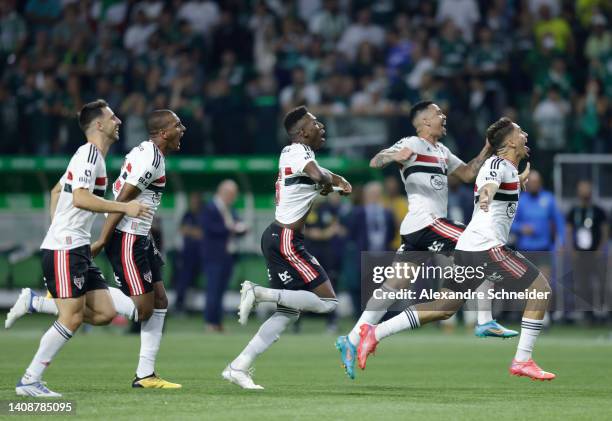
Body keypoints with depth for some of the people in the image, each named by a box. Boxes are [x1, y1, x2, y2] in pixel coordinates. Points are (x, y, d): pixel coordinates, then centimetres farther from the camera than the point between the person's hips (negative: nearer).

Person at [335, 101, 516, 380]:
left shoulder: (442, 152, 23)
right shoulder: (412, 145, -5)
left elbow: (467, 174, 29)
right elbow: (375, 162, -16)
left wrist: (487, 151, 16)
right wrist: (396, 156, -37)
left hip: (416, 230, 9)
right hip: (425, 221, -9)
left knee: (395, 285, 6)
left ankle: (352, 341, 5)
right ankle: (485, 323, -10)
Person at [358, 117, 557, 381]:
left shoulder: (505, 167, 20)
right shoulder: (499, 164, -8)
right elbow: (490, 181, -33)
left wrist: (520, 179, 62)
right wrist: (486, 195, -55)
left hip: (468, 249, 10)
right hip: (487, 247, -10)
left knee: (444, 308, 10)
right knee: (540, 289, -5)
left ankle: (375, 332, 5)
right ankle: (522, 361, -5)